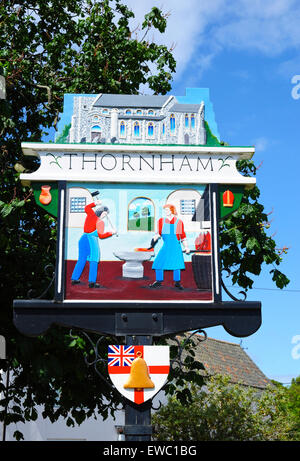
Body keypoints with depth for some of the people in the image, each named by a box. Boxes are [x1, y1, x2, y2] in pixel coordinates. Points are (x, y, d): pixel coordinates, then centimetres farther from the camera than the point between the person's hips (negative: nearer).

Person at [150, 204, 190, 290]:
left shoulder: (179, 222, 3)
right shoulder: (161, 221, 8)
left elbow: (183, 236, 8)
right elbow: (159, 233, 13)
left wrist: (186, 247, 1)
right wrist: (154, 239, -7)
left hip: (176, 246, -2)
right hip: (166, 246, 2)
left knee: (177, 263, -11)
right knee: (158, 263, -4)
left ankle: (177, 282, 5)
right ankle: (159, 281, 13)